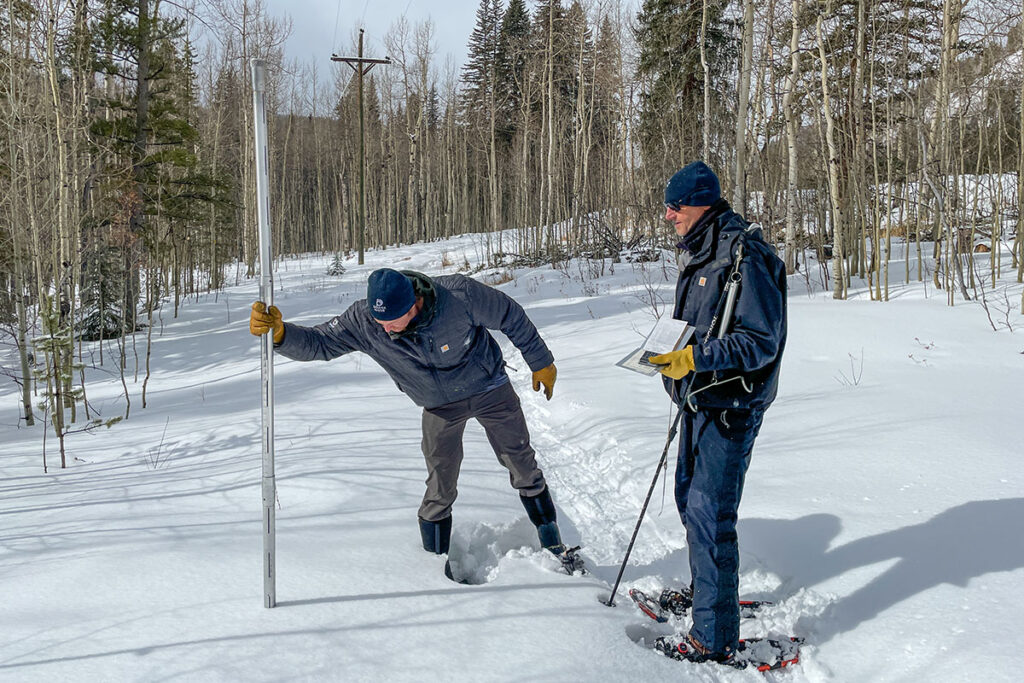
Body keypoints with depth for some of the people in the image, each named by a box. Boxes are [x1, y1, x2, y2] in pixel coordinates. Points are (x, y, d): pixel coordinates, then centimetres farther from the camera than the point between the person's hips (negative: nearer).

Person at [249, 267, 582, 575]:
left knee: (523, 467, 8)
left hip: (489, 388, -1)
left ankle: (554, 547, 26)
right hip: (440, 407, 1)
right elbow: (316, 342, -20)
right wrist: (279, 333, -43)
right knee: (440, 489, -1)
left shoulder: (460, 295, -34)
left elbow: (511, 316, -18)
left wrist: (541, 362, -5)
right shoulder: (362, 322, -27)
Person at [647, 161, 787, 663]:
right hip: (701, 401, 10)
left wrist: (696, 357, -27)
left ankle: (715, 639, 1)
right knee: (690, 499, 22)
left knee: (709, 517, -8)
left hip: (730, 407, -10)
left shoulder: (745, 259, -19)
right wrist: (673, 351, 10)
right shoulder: (699, 254, 12)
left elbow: (762, 341, -23)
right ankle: (708, 589, 43)